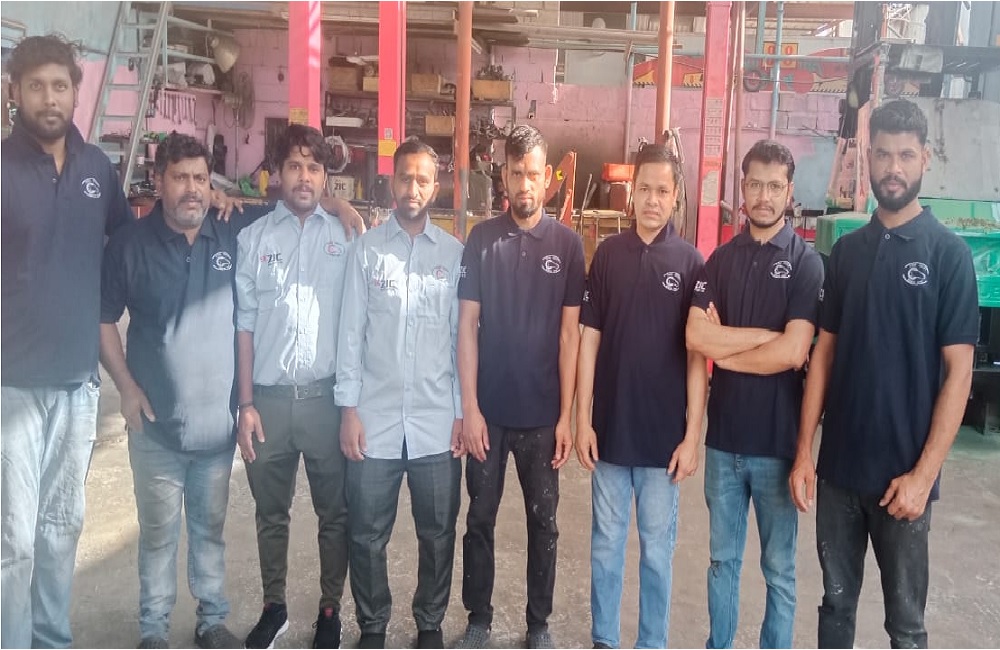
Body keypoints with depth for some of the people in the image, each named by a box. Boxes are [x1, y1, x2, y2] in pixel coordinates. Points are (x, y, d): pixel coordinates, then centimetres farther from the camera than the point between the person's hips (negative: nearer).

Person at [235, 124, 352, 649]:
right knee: (271, 512, 15)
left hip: (326, 396, -1)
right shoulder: (253, 238, 4)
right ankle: (273, 607, 32)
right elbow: (243, 324, 3)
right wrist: (245, 404, -1)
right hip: (269, 397, 1)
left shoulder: (344, 236, 2)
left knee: (335, 511, 10)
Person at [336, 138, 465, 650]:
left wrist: (463, 411, 1)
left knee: (438, 533, 12)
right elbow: (351, 333, 1)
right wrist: (349, 408, -3)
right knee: (367, 535, 10)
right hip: (375, 419, 0)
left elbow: (462, 337, 3)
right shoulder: (366, 249, 2)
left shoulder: (455, 254, 3)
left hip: (437, 422, 0)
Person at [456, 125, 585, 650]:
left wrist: (566, 415, -3)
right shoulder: (482, 239, -1)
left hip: (542, 414, 0)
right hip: (488, 410, 0)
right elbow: (467, 327, -1)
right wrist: (469, 408, -7)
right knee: (480, 519, 11)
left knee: (543, 523, 11)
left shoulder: (567, 244, -1)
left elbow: (569, 335, 0)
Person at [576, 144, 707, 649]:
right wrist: (582, 418, -2)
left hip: (664, 433, -1)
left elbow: (697, 354, -3)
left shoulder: (689, 261, -3)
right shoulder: (607, 254, 2)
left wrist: (692, 433, -7)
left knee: (657, 549, 11)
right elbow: (590, 339, 1)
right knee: (605, 543, 13)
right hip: (610, 427, 2)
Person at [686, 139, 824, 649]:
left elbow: (792, 354, -17)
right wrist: (764, 335, -12)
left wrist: (723, 347, -7)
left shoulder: (806, 262, -6)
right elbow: (695, 336, -8)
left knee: (778, 568, 12)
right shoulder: (722, 258, 5)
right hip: (724, 434, 3)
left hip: (777, 439, -3)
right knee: (722, 559, 16)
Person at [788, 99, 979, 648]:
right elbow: (824, 353, 6)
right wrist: (804, 452, 1)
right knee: (836, 602, 16)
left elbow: (958, 372, -8)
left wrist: (924, 473, -14)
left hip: (902, 472, -3)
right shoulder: (847, 250, 5)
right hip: (838, 464, 3)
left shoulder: (948, 254, -6)